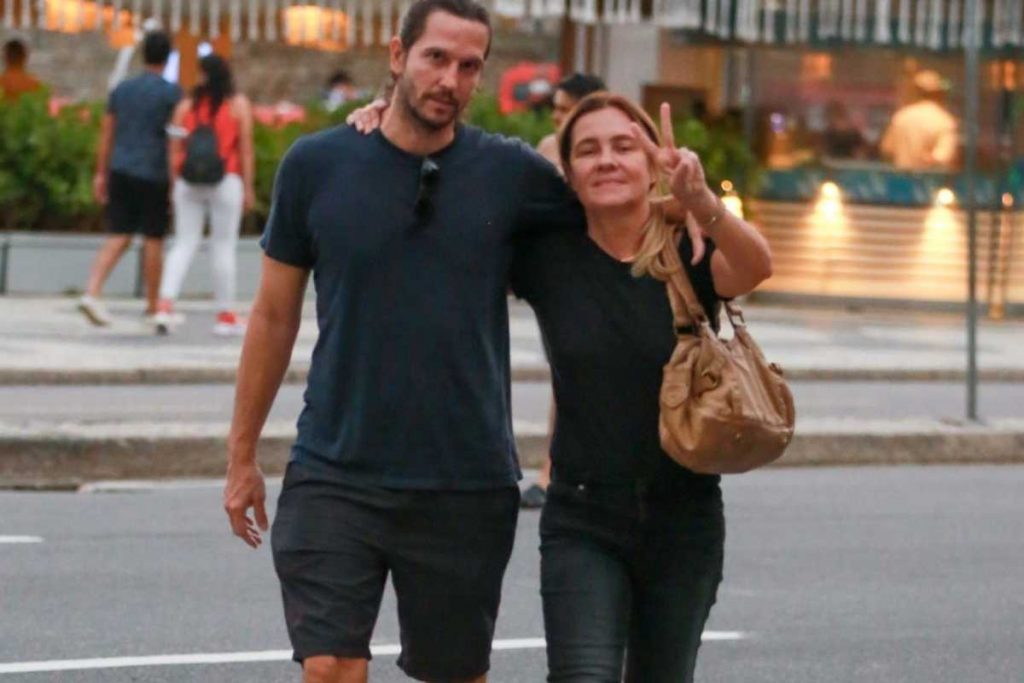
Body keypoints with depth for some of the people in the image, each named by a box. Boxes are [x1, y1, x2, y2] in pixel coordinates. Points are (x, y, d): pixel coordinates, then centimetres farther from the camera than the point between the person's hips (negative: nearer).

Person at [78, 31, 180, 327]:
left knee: (118, 238, 4)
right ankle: (153, 306, 16)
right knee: (153, 240, 7)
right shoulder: (171, 92, -5)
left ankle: (92, 292, -14)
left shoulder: (121, 89, 9)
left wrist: (101, 174, 15)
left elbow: (106, 134, 10)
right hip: (153, 174, -4)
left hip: (120, 172, 4)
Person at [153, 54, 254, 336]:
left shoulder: (186, 106, 5)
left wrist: (175, 185, 9)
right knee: (223, 246, 4)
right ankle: (226, 315, 9)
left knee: (184, 243, 6)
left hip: (188, 182, 2)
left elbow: (175, 149, 3)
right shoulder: (239, 105, 1)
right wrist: (248, 187, 2)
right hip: (226, 180, -2)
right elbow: (246, 149, -3)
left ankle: (165, 305, -8)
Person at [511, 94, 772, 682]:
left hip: (683, 522, 1)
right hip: (583, 521, -1)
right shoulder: (548, 256, -3)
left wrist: (701, 201, -48)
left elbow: (755, 266, -27)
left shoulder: (690, 255, -5)